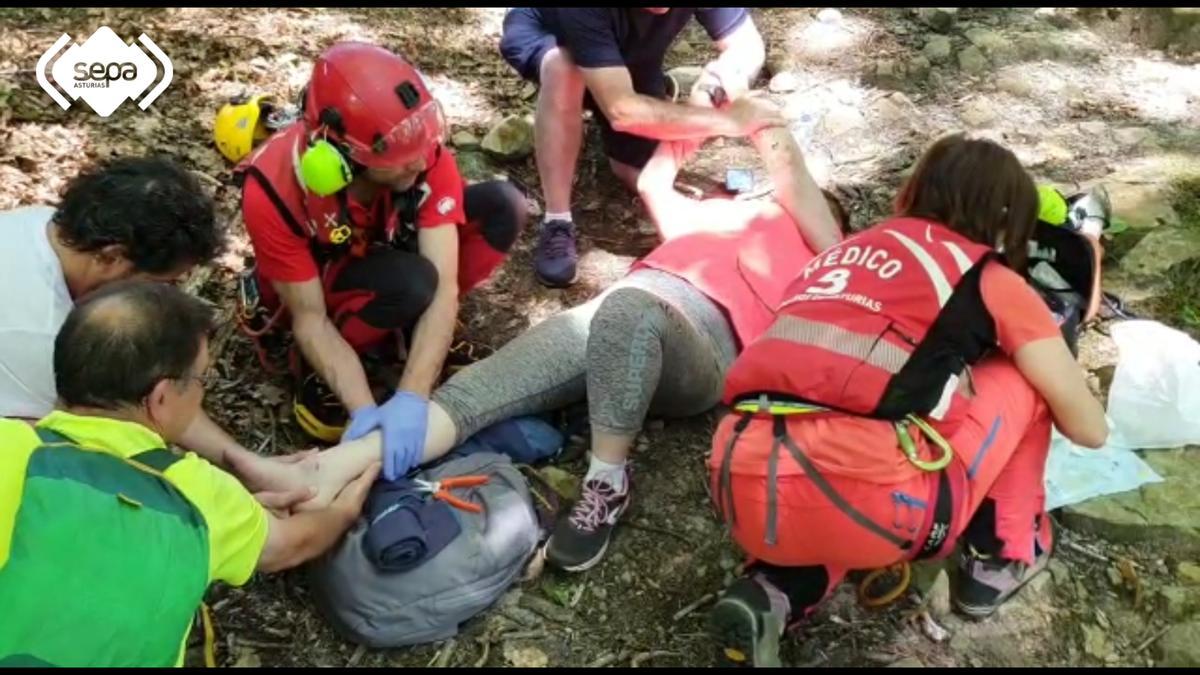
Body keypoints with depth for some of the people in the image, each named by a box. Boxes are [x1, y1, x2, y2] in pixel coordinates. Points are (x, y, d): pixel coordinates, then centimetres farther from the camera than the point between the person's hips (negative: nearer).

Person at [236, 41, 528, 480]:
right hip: (316, 285, -3)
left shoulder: (426, 154, -31)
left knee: (503, 205, -22)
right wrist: (364, 409, -43)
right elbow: (311, 319, -29)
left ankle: (413, 330, -4)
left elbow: (445, 286, -35)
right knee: (411, 282, -38)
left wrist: (411, 397, -46)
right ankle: (317, 368, -9)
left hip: (387, 249, 4)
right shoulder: (273, 191, -36)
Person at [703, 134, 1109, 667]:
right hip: (860, 502, -5)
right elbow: (1090, 429, 22)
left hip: (743, 496, 5)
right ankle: (1002, 557, 28)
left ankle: (774, 593, 16)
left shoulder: (844, 252, 27)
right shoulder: (991, 280, 13)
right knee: (1023, 379, 20)